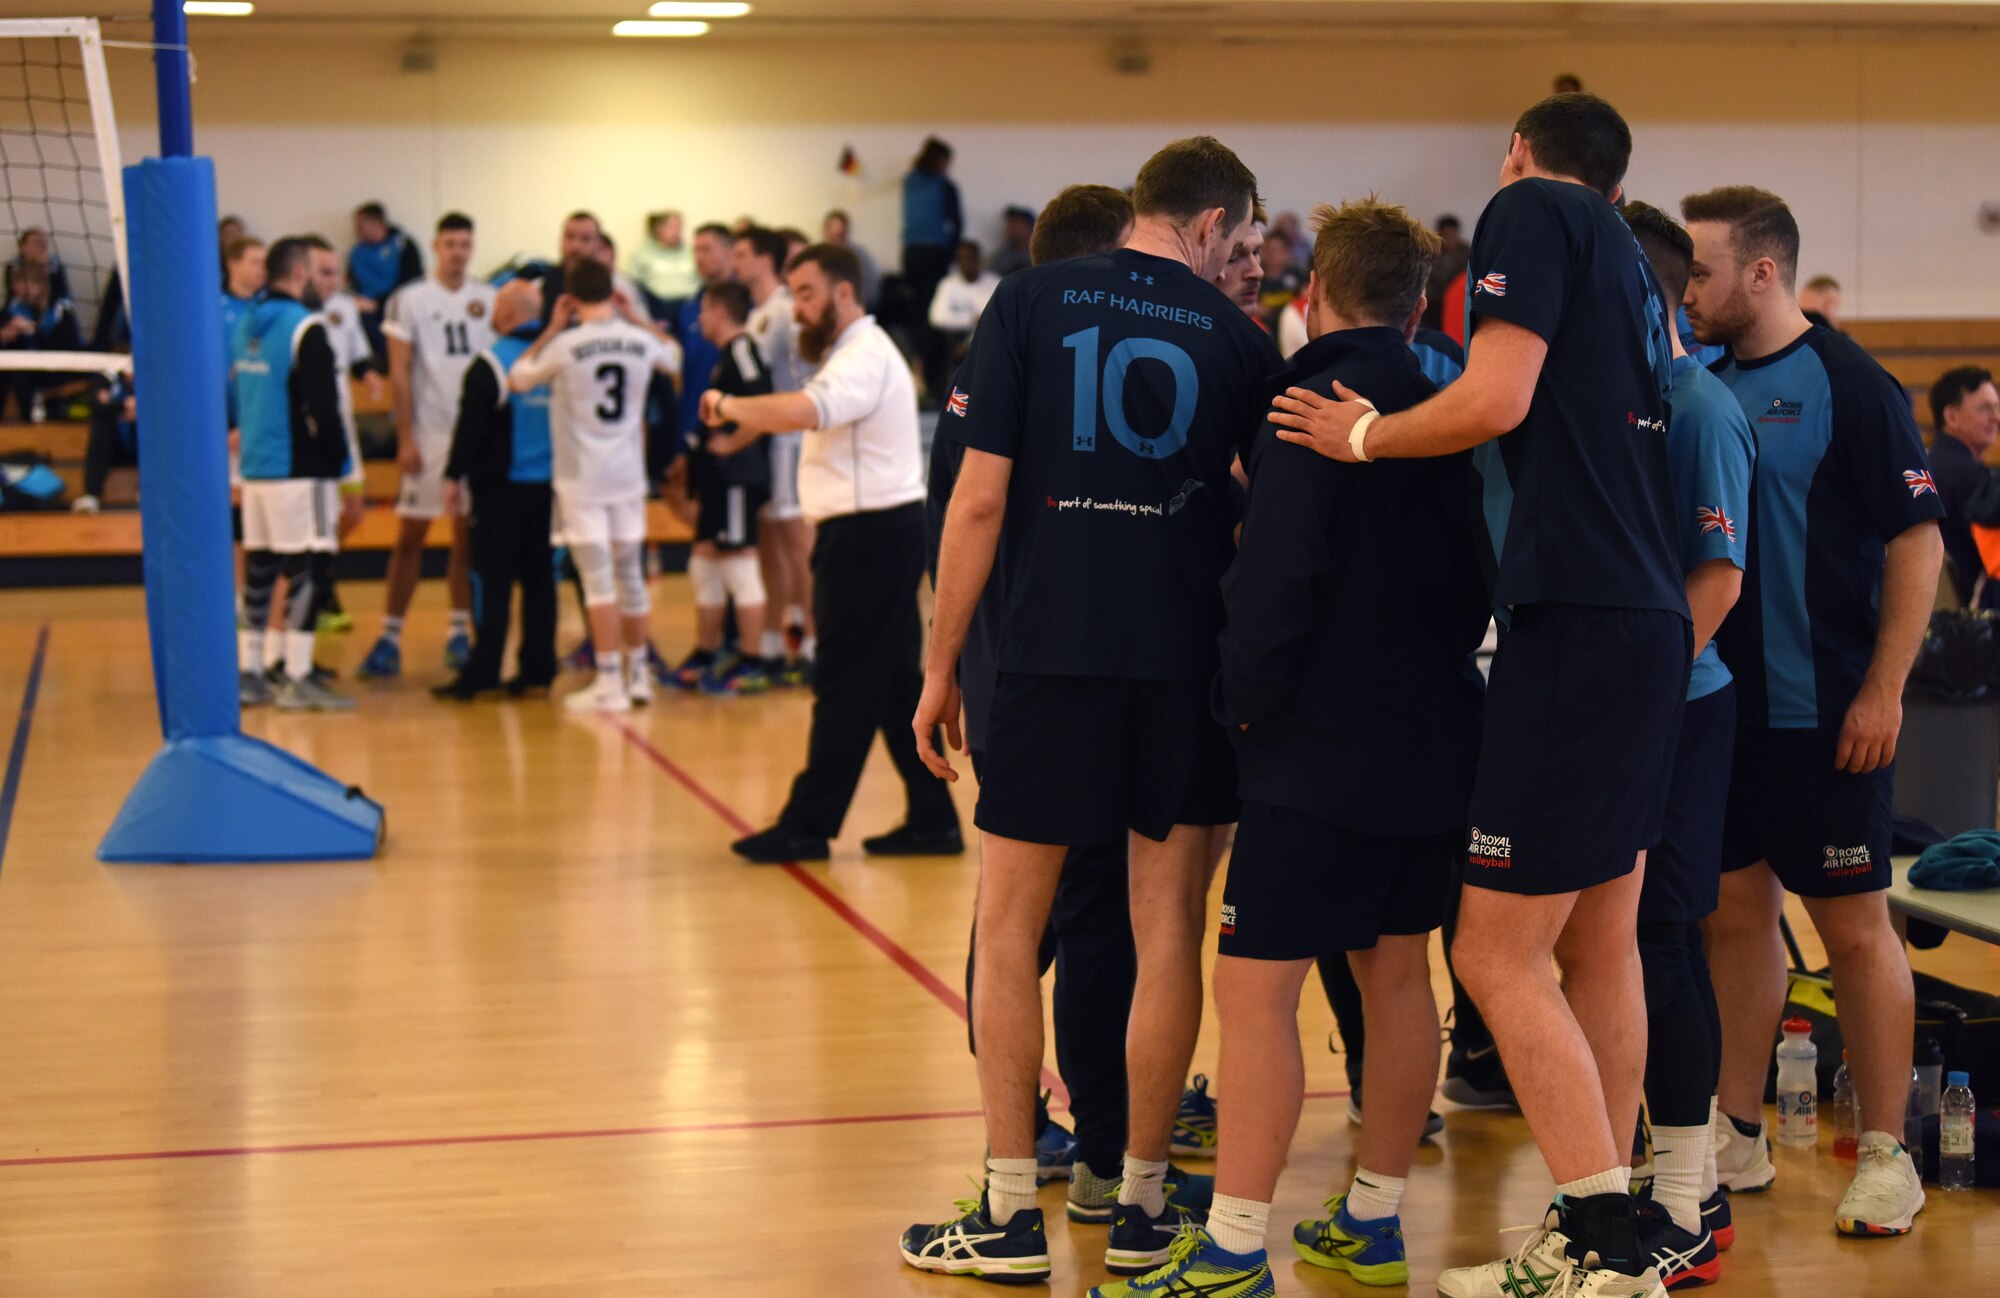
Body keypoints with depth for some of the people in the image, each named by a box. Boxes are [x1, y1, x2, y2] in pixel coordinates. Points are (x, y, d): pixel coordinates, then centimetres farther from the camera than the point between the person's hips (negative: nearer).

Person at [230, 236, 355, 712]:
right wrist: (340, 459, -9)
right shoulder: (305, 328, -13)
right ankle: (298, 679, -6)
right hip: (299, 470, -8)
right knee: (303, 570, -6)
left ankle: (248, 672, 18)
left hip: (255, 467, 8)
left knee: (258, 567, 13)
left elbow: (234, 393, 17)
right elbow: (322, 406, -18)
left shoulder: (246, 326, 12)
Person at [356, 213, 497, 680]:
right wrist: (405, 439, -11)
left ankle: (459, 632, 15)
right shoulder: (409, 299, -3)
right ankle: (390, 636, 2)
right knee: (410, 535, -1)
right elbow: (399, 372, -5)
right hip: (429, 433, -3)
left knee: (468, 535, 7)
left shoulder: (488, 300, 7)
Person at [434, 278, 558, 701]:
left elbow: (470, 425, -13)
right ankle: (537, 669, 10)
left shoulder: (490, 364, -12)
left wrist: (453, 475, -4)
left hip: (501, 487, -6)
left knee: (492, 579, -3)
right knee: (538, 577, 9)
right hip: (546, 486, 6)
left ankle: (482, 673, -4)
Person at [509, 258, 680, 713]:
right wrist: (636, 319, 21)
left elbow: (518, 379, 3)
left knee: (599, 581, -4)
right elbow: (674, 359, 23)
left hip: (581, 479, -4)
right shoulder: (641, 341, -1)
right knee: (631, 576, 15)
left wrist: (551, 329, 7)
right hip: (628, 475, 4)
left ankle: (609, 683, -6)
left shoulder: (566, 344, -13)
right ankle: (638, 673, 23)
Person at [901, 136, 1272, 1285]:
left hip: (1051, 651, -1)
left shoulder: (1033, 302, 0)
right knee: (1169, 932, 8)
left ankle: (1011, 1212, 8)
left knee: (1010, 932, 8)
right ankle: (1143, 1206, 13)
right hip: (1189, 661, 1)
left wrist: (942, 665, 2)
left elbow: (980, 500, -4)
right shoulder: (1238, 339, 4)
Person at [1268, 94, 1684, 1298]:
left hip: (1578, 623, -9)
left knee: (1500, 956, -6)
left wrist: (1361, 436, -1)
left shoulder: (1532, 209, -4)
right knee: (1601, 941, 14)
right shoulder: (1634, 264, 20)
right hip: (1651, 623, 9)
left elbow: (1497, 398, -14)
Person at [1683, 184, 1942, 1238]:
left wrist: (1883, 690, -15)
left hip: (1820, 711, -6)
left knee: (1853, 923, 2)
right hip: (1715, 704, 6)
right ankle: (1737, 1136, 22)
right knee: (1735, 912, 11)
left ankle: (1885, 1154, 11)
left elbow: (1917, 539, -10)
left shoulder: (1846, 384, -9)